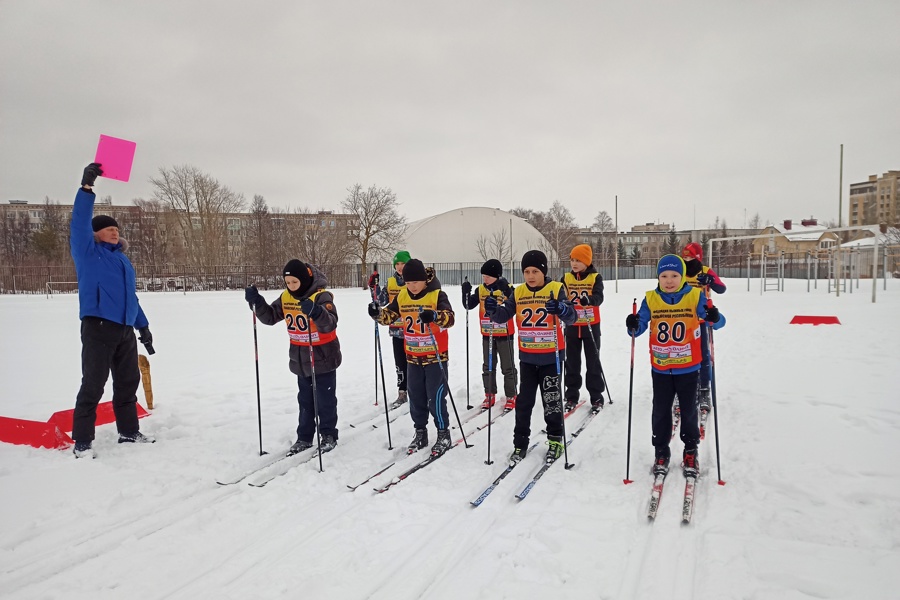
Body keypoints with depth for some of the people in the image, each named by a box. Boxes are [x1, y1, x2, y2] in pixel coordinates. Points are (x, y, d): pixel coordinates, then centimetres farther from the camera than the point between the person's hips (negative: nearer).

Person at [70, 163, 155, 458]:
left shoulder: (122, 259, 20)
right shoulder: (87, 252, 3)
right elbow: (79, 222, -14)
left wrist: (143, 326, 21)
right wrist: (86, 187, -22)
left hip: (125, 329, 7)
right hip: (98, 327, -7)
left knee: (128, 382, 12)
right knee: (93, 385, -5)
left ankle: (129, 432, 23)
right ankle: (82, 441, 3)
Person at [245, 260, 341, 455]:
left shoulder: (321, 296, -20)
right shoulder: (286, 298, 0)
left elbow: (330, 323, -33)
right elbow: (270, 317, 3)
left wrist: (316, 311, -52)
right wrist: (257, 302, -13)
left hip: (323, 358, -6)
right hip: (300, 360, 6)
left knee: (325, 400, 5)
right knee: (305, 401, 16)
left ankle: (329, 435, 21)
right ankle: (304, 438, 27)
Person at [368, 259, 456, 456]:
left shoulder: (437, 295, -15)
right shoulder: (402, 296, 0)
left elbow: (449, 318, -26)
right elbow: (389, 315, 3)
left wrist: (434, 316, -46)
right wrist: (378, 313, -19)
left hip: (435, 356, -5)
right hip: (413, 358, 5)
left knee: (436, 397, -2)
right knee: (416, 397, 12)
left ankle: (443, 434, 13)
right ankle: (420, 432, 27)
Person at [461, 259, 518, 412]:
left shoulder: (507, 289, -12)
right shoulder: (481, 289, 0)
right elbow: (468, 305, 2)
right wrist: (466, 292, -14)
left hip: (504, 334, -4)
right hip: (487, 335, 5)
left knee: (508, 367, 6)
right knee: (488, 366, 14)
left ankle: (511, 397, 17)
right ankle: (489, 395, 27)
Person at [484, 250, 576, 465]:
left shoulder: (556, 289, -9)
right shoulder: (518, 293, 2)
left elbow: (571, 316, -20)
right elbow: (503, 315, -3)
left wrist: (560, 308, -41)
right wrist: (493, 309, -25)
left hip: (551, 357, -3)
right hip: (527, 357, 3)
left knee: (552, 400, 9)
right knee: (524, 401, 8)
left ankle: (555, 440, 27)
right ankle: (520, 443, 19)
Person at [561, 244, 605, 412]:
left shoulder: (595, 278, -7)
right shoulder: (566, 278, 2)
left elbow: (599, 297, -21)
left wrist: (588, 300, -43)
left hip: (591, 326, -3)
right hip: (571, 326, 3)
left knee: (593, 362, 6)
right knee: (572, 362, 10)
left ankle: (596, 396, 15)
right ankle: (571, 396, 21)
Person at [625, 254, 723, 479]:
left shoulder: (695, 296, -8)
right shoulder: (651, 299, -5)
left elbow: (713, 320, -11)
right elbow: (640, 326, -2)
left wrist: (713, 317, -34)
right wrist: (633, 326, -25)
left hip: (688, 367, -1)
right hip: (660, 368, 1)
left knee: (688, 411, 13)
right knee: (660, 411, 11)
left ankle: (691, 452, 31)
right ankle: (661, 452, 27)